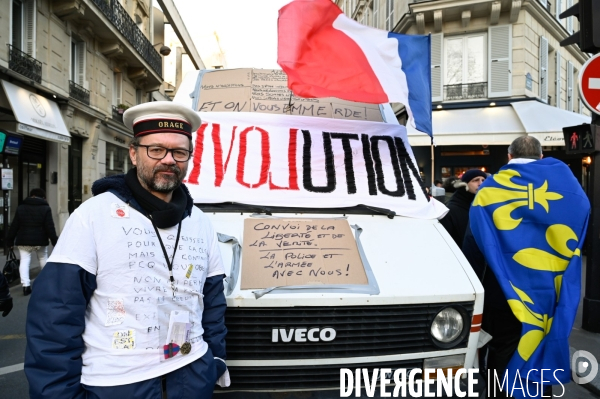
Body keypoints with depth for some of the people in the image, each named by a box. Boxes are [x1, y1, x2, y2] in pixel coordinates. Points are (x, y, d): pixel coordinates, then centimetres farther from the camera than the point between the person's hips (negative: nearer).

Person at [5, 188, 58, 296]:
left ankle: (26, 285, -12)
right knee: (43, 260, 17)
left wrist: (10, 240, 12)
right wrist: (55, 241, -3)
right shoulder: (45, 208, -3)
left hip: (23, 240, 1)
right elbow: (50, 227, -7)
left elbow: (14, 226, 6)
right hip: (40, 240, -1)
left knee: (24, 261, 0)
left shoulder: (21, 207, 5)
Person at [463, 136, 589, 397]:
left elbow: (473, 247, -6)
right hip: (552, 298, 2)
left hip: (506, 298, -2)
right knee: (544, 367, 17)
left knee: (504, 369, 11)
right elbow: (576, 243, 7)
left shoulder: (491, 190, -6)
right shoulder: (569, 188, 2)